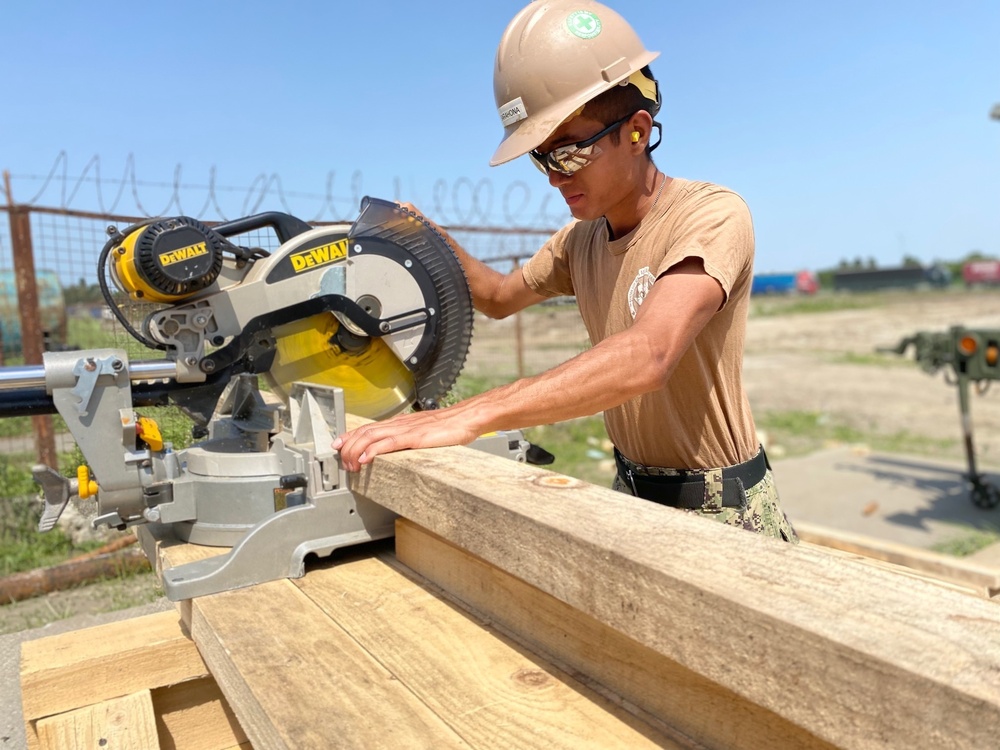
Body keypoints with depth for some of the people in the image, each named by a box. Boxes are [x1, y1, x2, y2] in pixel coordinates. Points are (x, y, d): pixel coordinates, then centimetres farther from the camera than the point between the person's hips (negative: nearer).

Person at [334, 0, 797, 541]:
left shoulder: (712, 215, -20)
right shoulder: (581, 240, 3)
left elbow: (646, 358, -36)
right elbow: (500, 297, 17)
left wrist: (466, 417, -41)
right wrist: (435, 243, -3)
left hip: (721, 509, -5)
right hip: (632, 495, 5)